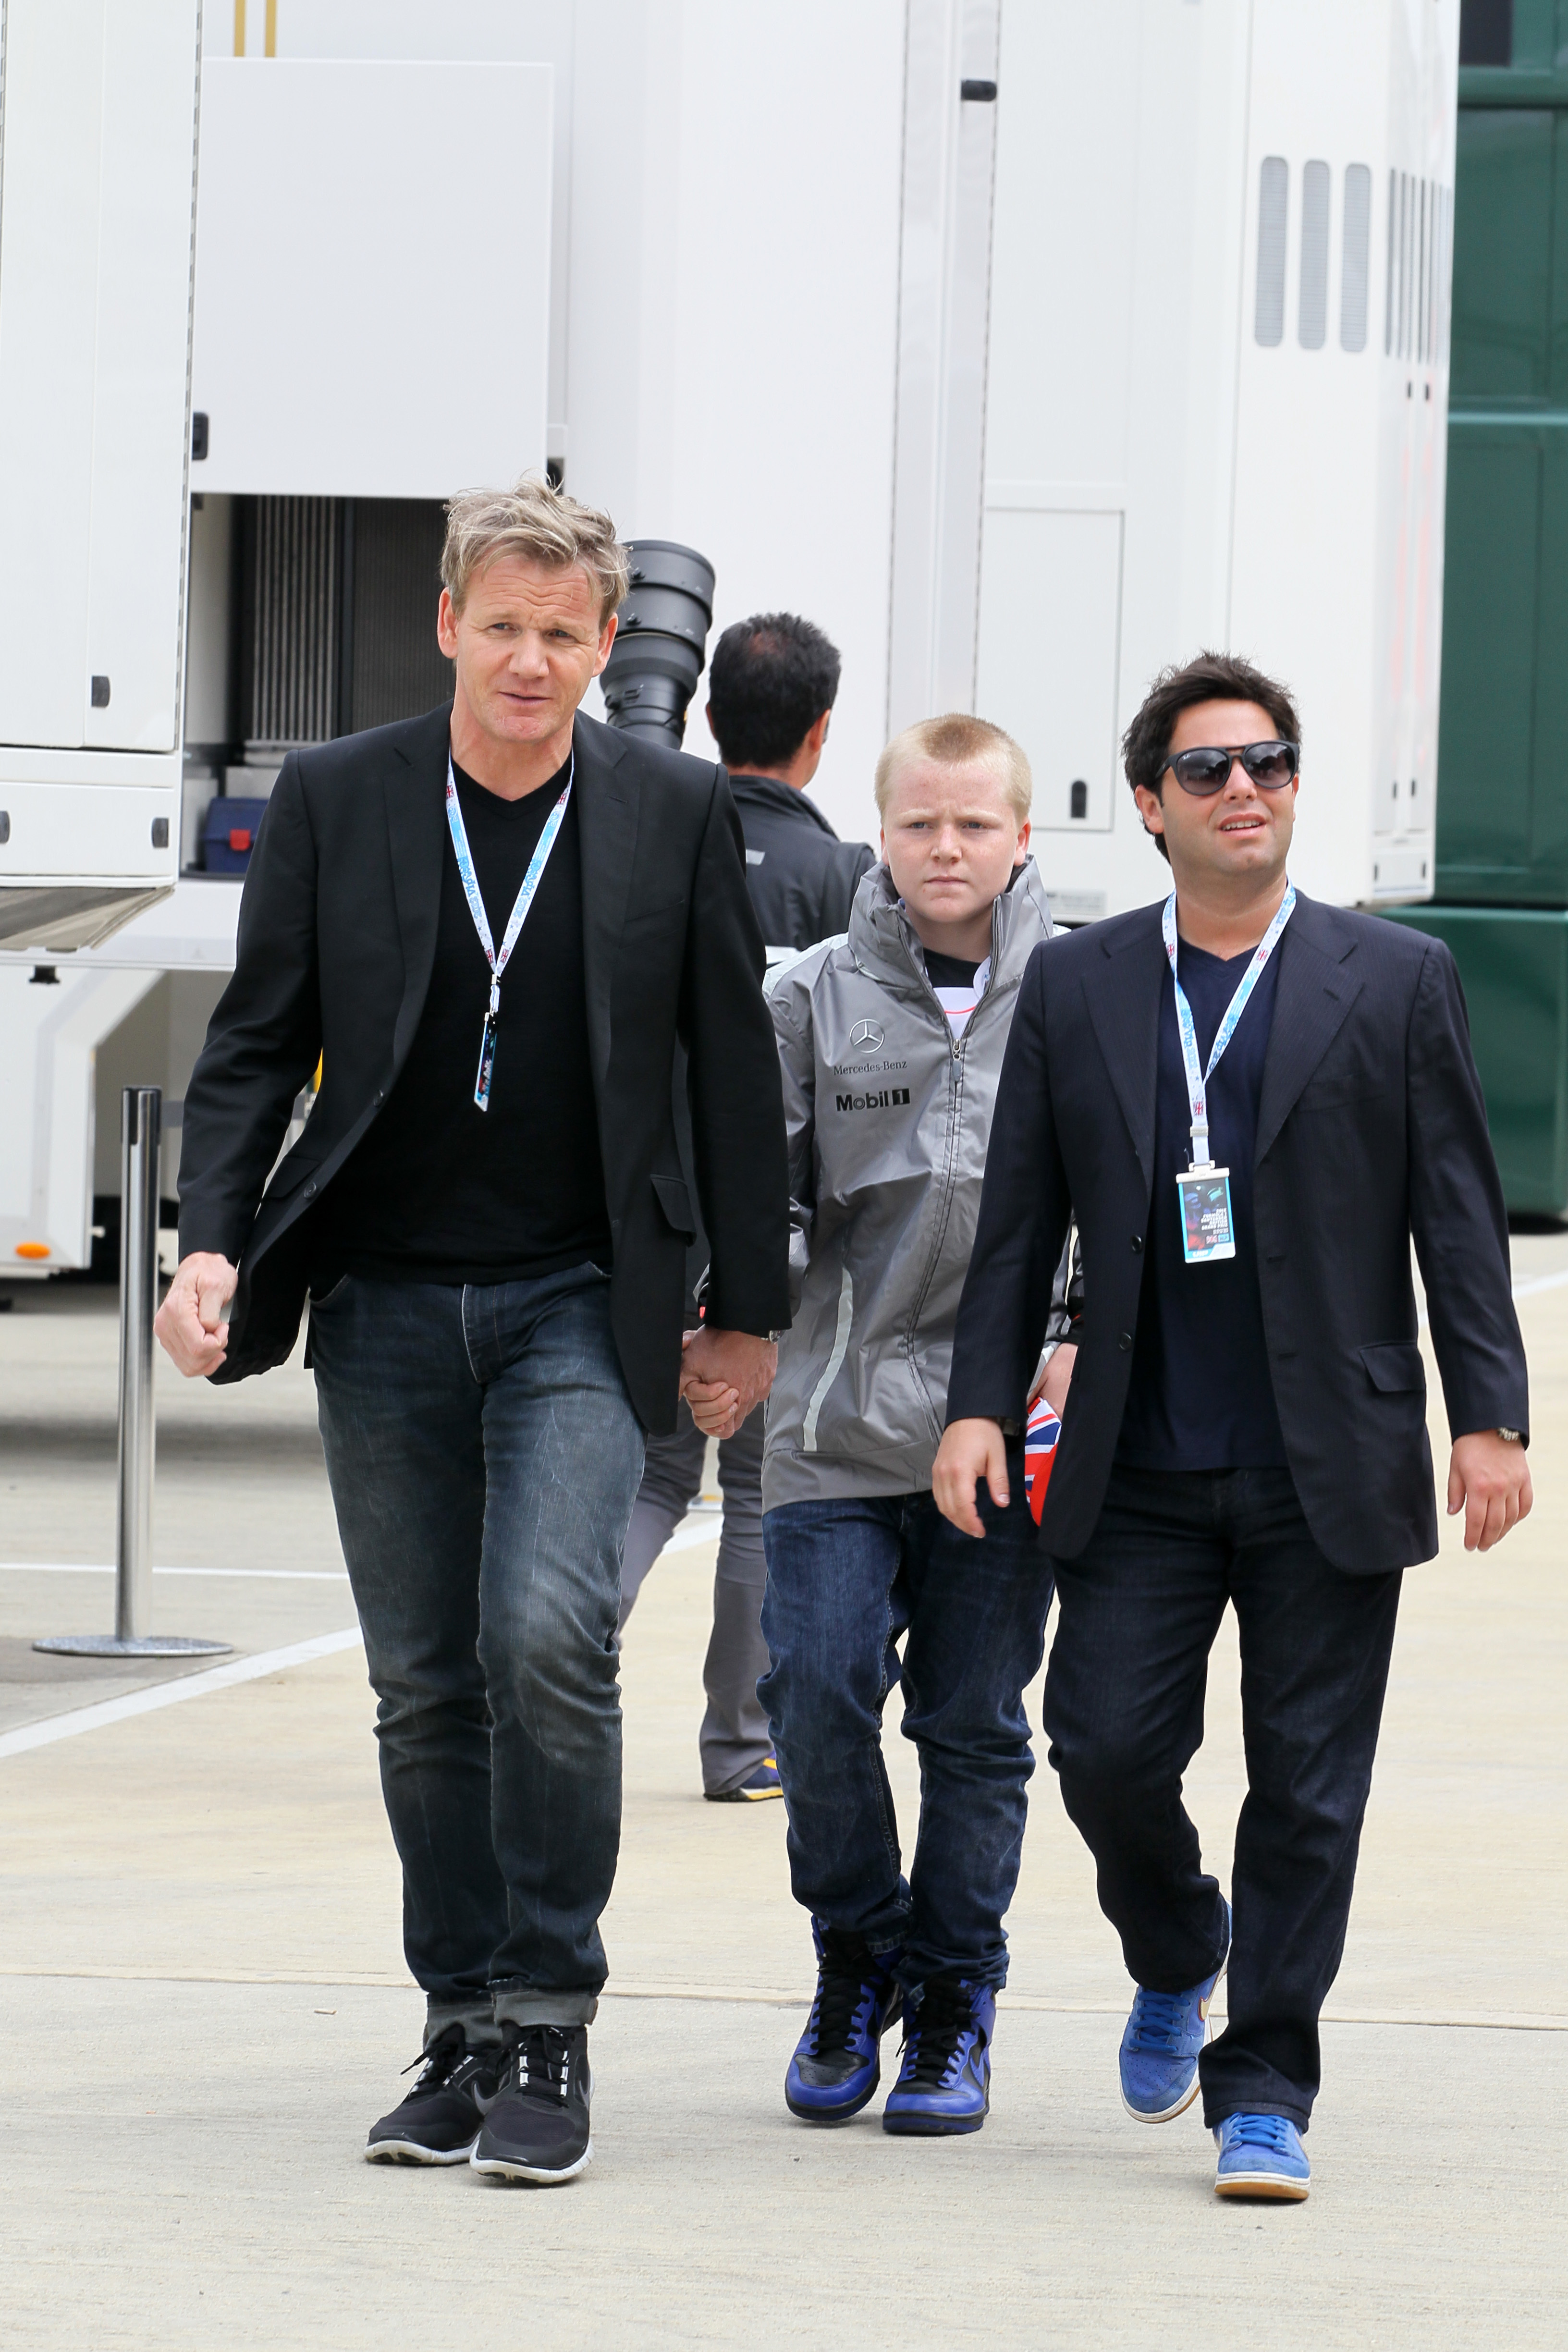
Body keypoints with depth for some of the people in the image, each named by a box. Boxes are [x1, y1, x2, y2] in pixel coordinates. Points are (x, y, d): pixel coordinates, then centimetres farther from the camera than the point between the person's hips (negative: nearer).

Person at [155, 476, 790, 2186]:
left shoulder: (674, 812, -1)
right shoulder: (334, 800, 1)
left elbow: (733, 1069, 6)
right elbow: (257, 1042, 5)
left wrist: (749, 1308, 8)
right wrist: (213, 1241, -10)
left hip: (578, 1306, -2)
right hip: (384, 1308, 2)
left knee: (547, 1633, -19)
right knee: (426, 1688, 6)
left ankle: (546, 2024, -9)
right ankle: (465, 2033, 17)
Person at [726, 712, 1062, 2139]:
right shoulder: (812, 999, 5)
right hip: (837, 1420, 0)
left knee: (974, 1726, 4)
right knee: (820, 1688, -11)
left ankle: (954, 2010, 15)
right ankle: (858, 1959, 10)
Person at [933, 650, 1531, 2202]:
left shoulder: (1395, 982, 3)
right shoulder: (1076, 988, 8)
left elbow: (1458, 1213, 2)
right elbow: (1020, 1221, 10)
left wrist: (1491, 1418, -5)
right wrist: (980, 1404, 1)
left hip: (1328, 1476, -1)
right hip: (1138, 1479, 1)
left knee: (1306, 1793, -1)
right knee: (1106, 1750, -4)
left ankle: (1263, 2097, 8)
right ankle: (1175, 1955, 27)